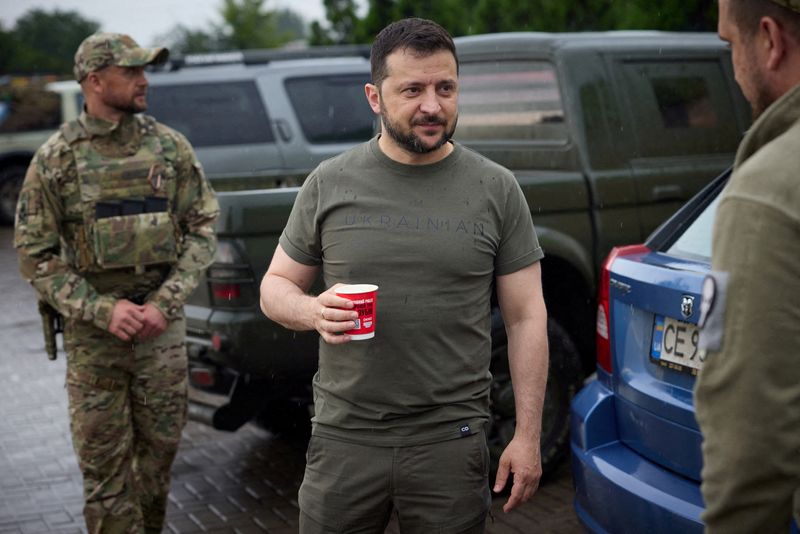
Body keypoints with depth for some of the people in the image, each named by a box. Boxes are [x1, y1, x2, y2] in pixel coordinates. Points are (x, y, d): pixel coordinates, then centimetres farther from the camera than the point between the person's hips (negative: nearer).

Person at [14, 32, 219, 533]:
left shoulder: (171, 147, 2)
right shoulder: (55, 159, -4)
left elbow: (203, 229, 3)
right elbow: (35, 255, -3)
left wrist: (165, 303, -9)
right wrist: (103, 310, -14)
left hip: (162, 324, 2)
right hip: (92, 332, -2)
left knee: (160, 449, 11)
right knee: (104, 464, 3)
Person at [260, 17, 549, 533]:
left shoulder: (496, 190, 1)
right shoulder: (330, 183, 3)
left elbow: (527, 317, 2)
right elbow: (276, 286, 10)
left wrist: (528, 437, -2)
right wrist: (313, 311, -14)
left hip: (451, 443, -1)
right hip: (344, 437, 1)